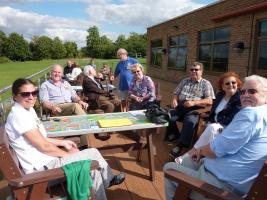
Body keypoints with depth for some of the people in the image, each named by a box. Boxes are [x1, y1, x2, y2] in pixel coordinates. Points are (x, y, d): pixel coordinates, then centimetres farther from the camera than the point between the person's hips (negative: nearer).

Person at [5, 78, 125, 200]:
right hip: (42, 167, -8)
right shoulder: (19, 115, -21)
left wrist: (63, 142, 10)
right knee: (93, 154, -6)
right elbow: (44, 146, -20)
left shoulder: (28, 110, 7)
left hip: (44, 160, 8)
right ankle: (109, 179, 16)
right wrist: (68, 154, -8)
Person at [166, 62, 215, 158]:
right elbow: (176, 93, 20)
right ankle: (174, 134, 5)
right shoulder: (184, 81, 20)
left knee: (190, 122, -35)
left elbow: (209, 101, -5)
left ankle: (180, 145, -23)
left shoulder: (206, 83, 5)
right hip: (180, 106, 4)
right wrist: (174, 100, -4)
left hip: (195, 109, -4)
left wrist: (194, 102, -19)